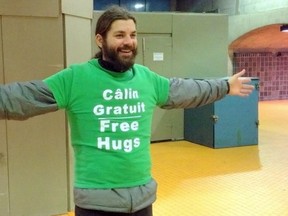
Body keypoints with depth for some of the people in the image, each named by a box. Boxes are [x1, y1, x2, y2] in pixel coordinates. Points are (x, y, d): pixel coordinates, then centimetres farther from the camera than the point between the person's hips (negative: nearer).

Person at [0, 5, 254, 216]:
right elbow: (23, 96, -15)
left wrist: (224, 86, 27)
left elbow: (185, 90, 19)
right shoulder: (76, 78, -11)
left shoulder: (147, 78, 5)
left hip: (143, 195, 5)